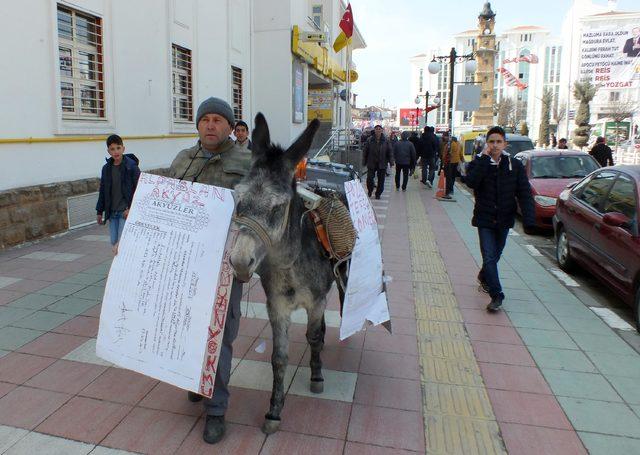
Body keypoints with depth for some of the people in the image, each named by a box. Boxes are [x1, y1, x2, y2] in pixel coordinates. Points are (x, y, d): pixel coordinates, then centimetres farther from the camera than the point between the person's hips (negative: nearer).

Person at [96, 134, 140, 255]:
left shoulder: (131, 166, -8)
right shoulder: (106, 168, 9)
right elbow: (103, 191, 16)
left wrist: (131, 208, -15)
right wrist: (100, 211, 16)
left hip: (126, 211, -6)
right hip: (112, 212, 6)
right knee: (114, 243, 7)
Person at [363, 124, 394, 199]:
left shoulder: (386, 141, 1)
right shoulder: (370, 140, -1)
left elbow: (390, 152, 4)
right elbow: (365, 152, 4)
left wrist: (391, 161, -6)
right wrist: (364, 162, 2)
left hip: (382, 164, 1)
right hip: (371, 164, -1)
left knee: (381, 180, 5)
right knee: (369, 179, -3)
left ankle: (378, 194, 21)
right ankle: (370, 190, 25)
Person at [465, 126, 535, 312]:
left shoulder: (515, 166, -2)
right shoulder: (478, 163, -5)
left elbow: (524, 194, -5)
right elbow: (471, 182, -26)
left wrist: (528, 220, -16)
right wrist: (485, 158, -25)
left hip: (504, 219, 3)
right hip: (485, 219, -2)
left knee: (495, 255, 17)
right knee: (489, 257, -9)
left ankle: (483, 276, 45)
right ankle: (496, 295, -4)